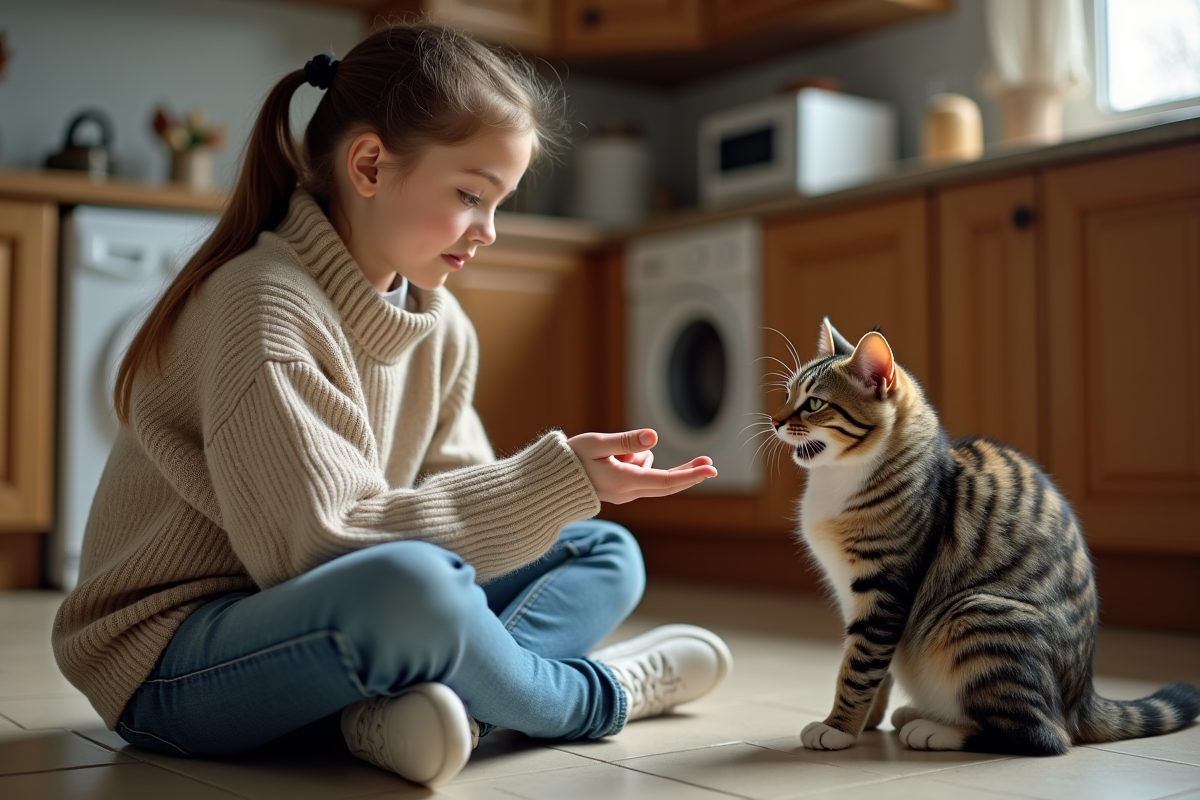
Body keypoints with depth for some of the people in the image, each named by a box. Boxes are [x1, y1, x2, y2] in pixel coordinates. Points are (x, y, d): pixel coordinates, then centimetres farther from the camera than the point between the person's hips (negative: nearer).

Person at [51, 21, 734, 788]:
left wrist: (574, 480, -17)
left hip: (327, 635, 9)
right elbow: (319, 539, -26)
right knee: (406, 582, -40)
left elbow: (450, 496, 2)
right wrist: (556, 479, -25)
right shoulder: (265, 307, -20)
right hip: (173, 664, -8)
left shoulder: (442, 327, 7)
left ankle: (426, 705, -23)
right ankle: (596, 695, -9)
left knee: (607, 552, 5)